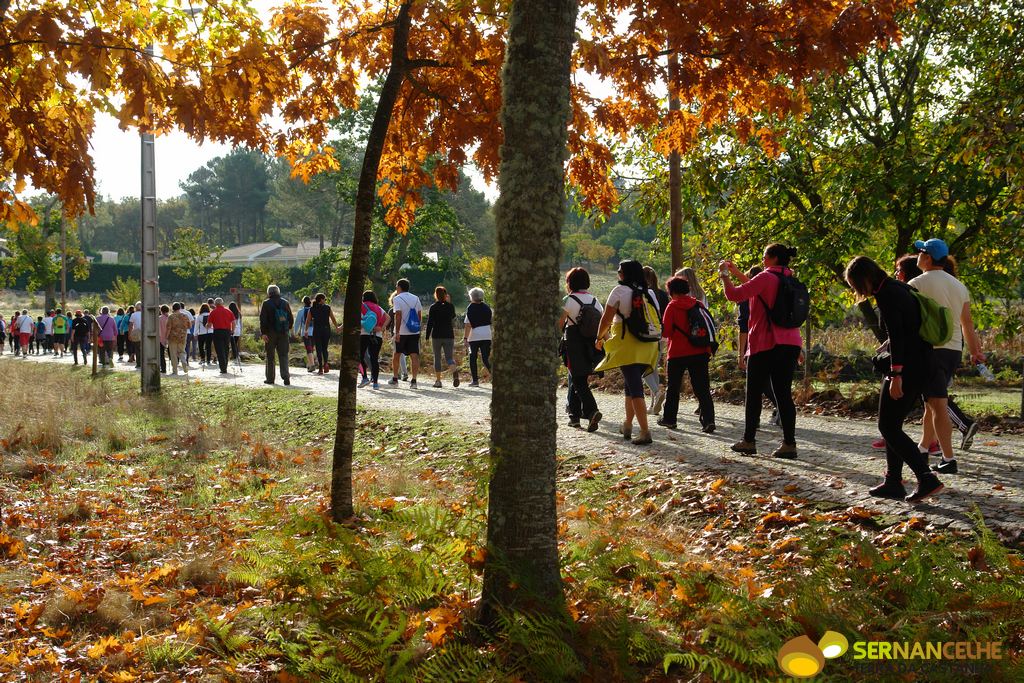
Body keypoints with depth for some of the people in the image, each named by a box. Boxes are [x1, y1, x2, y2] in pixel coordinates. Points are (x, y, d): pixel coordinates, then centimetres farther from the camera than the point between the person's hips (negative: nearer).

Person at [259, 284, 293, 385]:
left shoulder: (266, 303, -3)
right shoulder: (285, 303, 7)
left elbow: (263, 319, -10)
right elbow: (291, 319, 10)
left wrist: (263, 333, -12)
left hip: (270, 333, -3)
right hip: (283, 333, 3)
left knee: (270, 356, 6)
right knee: (283, 355, 4)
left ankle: (270, 378, 9)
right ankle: (286, 377, -10)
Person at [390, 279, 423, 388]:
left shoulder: (397, 299, -7)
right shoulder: (416, 298, 9)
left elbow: (398, 315, -16)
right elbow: (420, 315, 10)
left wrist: (397, 332, -17)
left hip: (401, 332, -3)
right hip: (414, 332, 3)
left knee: (396, 354, 14)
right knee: (414, 355, -4)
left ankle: (395, 378, 23)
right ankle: (413, 380, -14)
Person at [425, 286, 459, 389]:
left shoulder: (433, 307, -3)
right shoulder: (450, 306, 4)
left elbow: (430, 323, -6)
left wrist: (427, 337, -2)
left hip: (437, 336, -2)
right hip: (449, 335, 2)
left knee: (437, 358, 8)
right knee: (449, 357, 2)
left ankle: (438, 381, 6)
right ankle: (454, 371, -30)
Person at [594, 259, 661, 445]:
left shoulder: (620, 290, -7)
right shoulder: (649, 293, 10)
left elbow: (606, 318, -5)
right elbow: (657, 320, 12)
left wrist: (600, 337, 10)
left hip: (627, 345, -6)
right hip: (647, 347, 6)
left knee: (635, 388, -7)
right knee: (632, 383, 20)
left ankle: (645, 432, -15)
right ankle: (628, 425, 29)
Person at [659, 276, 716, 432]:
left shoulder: (672, 306, -7)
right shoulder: (698, 305, 6)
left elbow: (666, 331, -10)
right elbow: (709, 325, 11)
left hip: (678, 354, -3)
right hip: (700, 353, 3)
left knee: (674, 387, 13)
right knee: (702, 388, 1)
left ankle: (669, 418, 20)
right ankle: (708, 420, -12)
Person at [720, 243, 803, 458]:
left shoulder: (766, 278, -11)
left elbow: (734, 295, -14)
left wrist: (725, 274, 2)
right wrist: (738, 274, 30)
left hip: (766, 344, -6)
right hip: (790, 344, 6)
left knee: (754, 393, 4)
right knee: (783, 394, 5)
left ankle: (749, 441, 8)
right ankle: (789, 444, 0)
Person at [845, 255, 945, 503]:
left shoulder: (885, 294, -13)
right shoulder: (900, 289, 16)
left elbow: (896, 336, -20)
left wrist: (896, 375, -23)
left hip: (907, 369, -10)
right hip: (923, 367, 10)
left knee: (888, 427, -3)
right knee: (892, 426, 15)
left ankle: (927, 479, -10)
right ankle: (893, 482, 17)